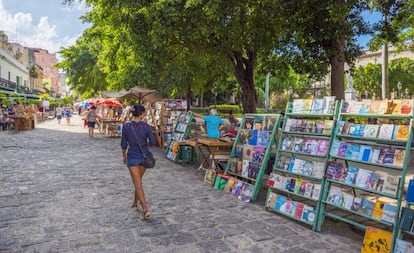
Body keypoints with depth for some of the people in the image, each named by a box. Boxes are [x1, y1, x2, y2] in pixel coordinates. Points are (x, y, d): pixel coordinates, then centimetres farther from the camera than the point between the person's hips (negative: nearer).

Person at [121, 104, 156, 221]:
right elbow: (153, 142, -6)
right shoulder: (146, 126, -9)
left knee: (138, 184, -2)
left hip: (132, 157, -2)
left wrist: (124, 155, 11)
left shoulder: (126, 126, -10)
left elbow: (123, 144, -5)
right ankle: (135, 204, 38)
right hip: (144, 156, 2)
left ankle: (145, 210, -11)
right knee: (138, 181, 22)